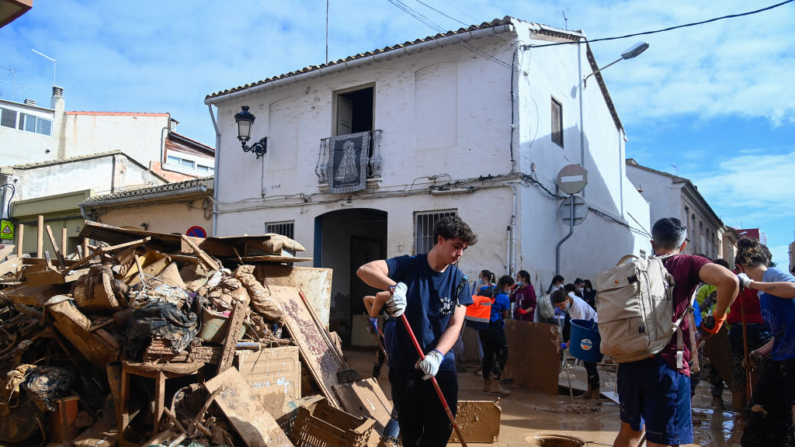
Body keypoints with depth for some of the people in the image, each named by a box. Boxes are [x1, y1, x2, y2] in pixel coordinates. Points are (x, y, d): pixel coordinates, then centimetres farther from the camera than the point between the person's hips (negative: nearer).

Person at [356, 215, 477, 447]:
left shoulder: (459, 281, -1)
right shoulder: (409, 266, -8)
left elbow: (455, 325, -7)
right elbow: (364, 270, -22)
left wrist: (437, 355, -25)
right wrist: (395, 286, -40)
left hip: (441, 365, 2)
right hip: (404, 365, -2)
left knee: (442, 428, 5)